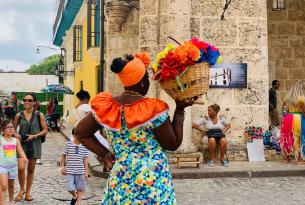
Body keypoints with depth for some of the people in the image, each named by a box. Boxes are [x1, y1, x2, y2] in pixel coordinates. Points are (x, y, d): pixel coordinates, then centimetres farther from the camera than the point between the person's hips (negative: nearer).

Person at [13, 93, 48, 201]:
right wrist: (16, 135, -8)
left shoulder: (39, 115, -3)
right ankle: (22, 189, 11)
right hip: (22, 143, 0)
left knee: (31, 169, 9)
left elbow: (45, 130, -1)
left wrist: (34, 136, -14)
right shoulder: (19, 115, 2)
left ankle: (28, 192, 24)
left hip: (34, 144, 0)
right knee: (21, 168, -14)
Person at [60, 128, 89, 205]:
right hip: (70, 171, -1)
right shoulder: (68, 144, -4)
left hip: (80, 171, 1)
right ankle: (74, 196, 29)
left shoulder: (84, 146, -1)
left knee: (80, 188, 7)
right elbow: (63, 156, 7)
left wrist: (86, 172, 1)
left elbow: (85, 160, 2)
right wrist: (62, 167, 5)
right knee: (70, 188, -4)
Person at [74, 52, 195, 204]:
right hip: (153, 184, -4)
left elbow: (81, 132, 7)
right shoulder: (153, 109, -18)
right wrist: (180, 110, -2)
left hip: (120, 182, 4)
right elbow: (173, 144, -7)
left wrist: (106, 155, 6)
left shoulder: (105, 106, -5)